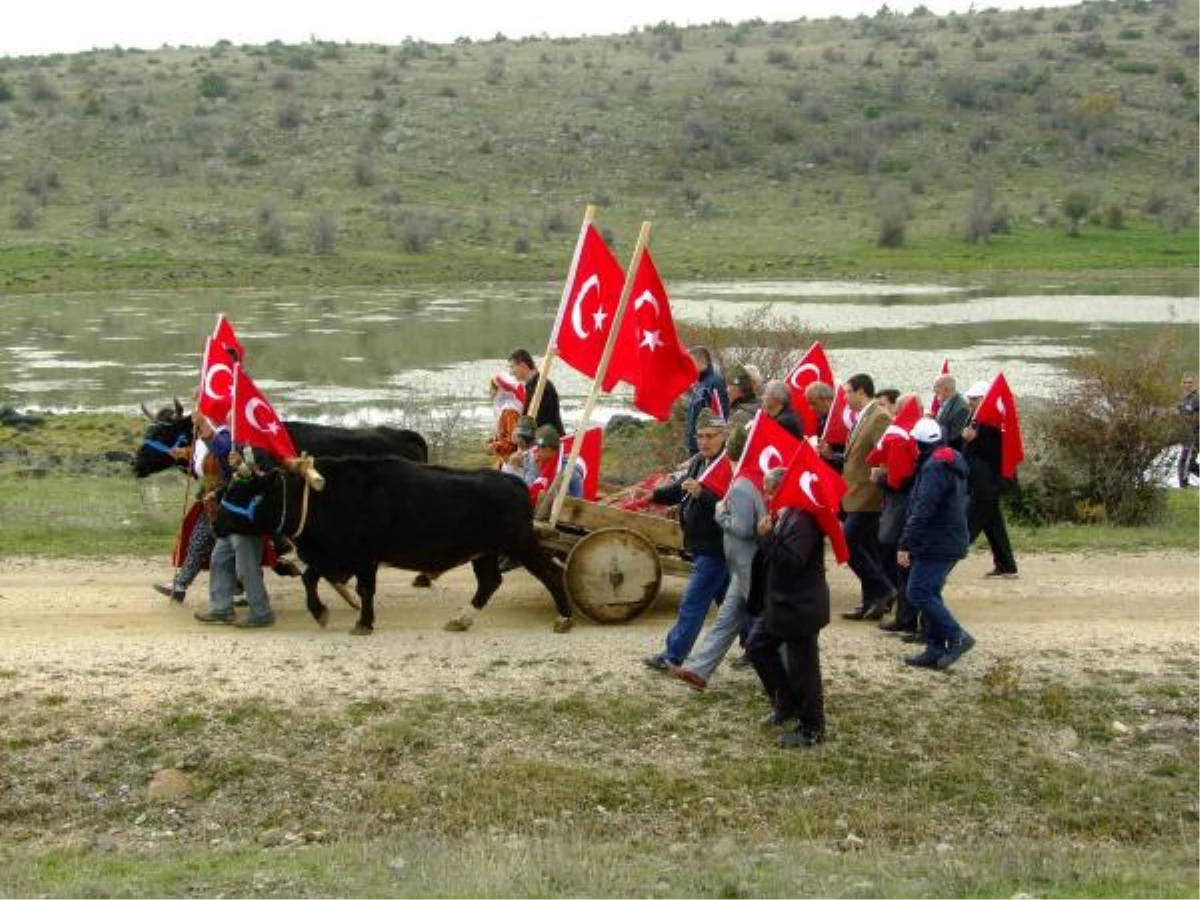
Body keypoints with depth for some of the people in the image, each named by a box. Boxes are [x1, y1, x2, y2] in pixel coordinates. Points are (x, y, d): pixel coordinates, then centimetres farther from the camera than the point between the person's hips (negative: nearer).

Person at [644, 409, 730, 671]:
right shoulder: (699, 462, 8)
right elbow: (679, 489, 15)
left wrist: (701, 494, -37)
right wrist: (654, 494, 0)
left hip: (715, 548, -10)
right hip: (702, 545, 10)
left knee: (692, 602, -3)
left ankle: (672, 657, 4)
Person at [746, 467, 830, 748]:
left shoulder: (802, 520, -23)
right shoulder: (784, 515, 7)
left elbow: (790, 562, -29)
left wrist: (768, 536, -27)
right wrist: (767, 536, 1)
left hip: (800, 609, -10)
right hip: (780, 604, 10)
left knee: (802, 668, 0)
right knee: (757, 647, 19)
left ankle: (811, 729, 13)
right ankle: (786, 702, 31)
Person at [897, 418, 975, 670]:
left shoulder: (934, 467, -16)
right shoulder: (952, 464, 16)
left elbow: (922, 511, -23)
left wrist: (906, 545, -22)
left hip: (936, 545, -10)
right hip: (951, 542, 10)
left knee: (919, 593, -9)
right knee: (929, 593, 12)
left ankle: (957, 637, -9)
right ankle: (935, 650, 12)